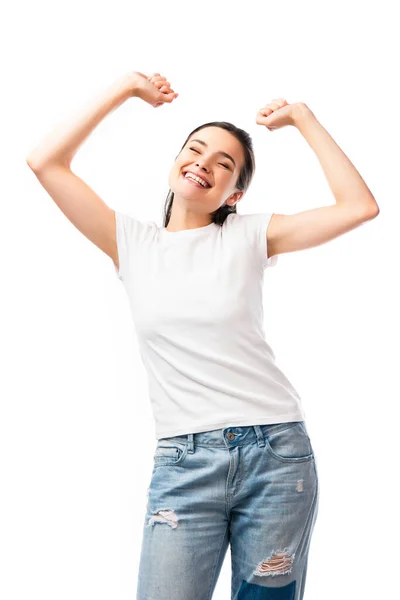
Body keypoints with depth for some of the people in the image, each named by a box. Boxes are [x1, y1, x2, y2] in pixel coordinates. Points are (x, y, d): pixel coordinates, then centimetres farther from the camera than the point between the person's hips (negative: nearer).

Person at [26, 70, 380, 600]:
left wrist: (303, 118, 2)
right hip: (184, 461, 0)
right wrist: (124, 90, 6)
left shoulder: (250, 235, 5)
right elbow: (46, 163, 3)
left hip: (277, 451, 0)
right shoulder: (133, 243, 8)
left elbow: (360, 206, -2)